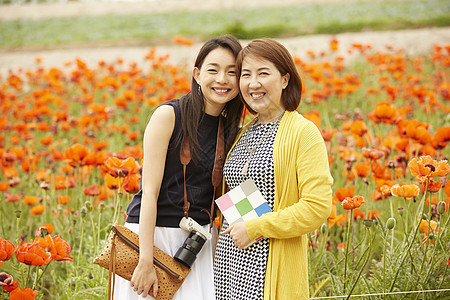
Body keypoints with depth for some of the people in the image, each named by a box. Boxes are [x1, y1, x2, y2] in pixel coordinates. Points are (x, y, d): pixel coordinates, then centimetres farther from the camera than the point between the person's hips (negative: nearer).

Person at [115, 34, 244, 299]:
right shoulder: (168, 115, -10)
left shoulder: (231, 131, 6)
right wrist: (146, 262, -18)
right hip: (151, 235, -4)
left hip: (197, 242, 4)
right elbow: (150, 191, -14)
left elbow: (221, 199, 13)